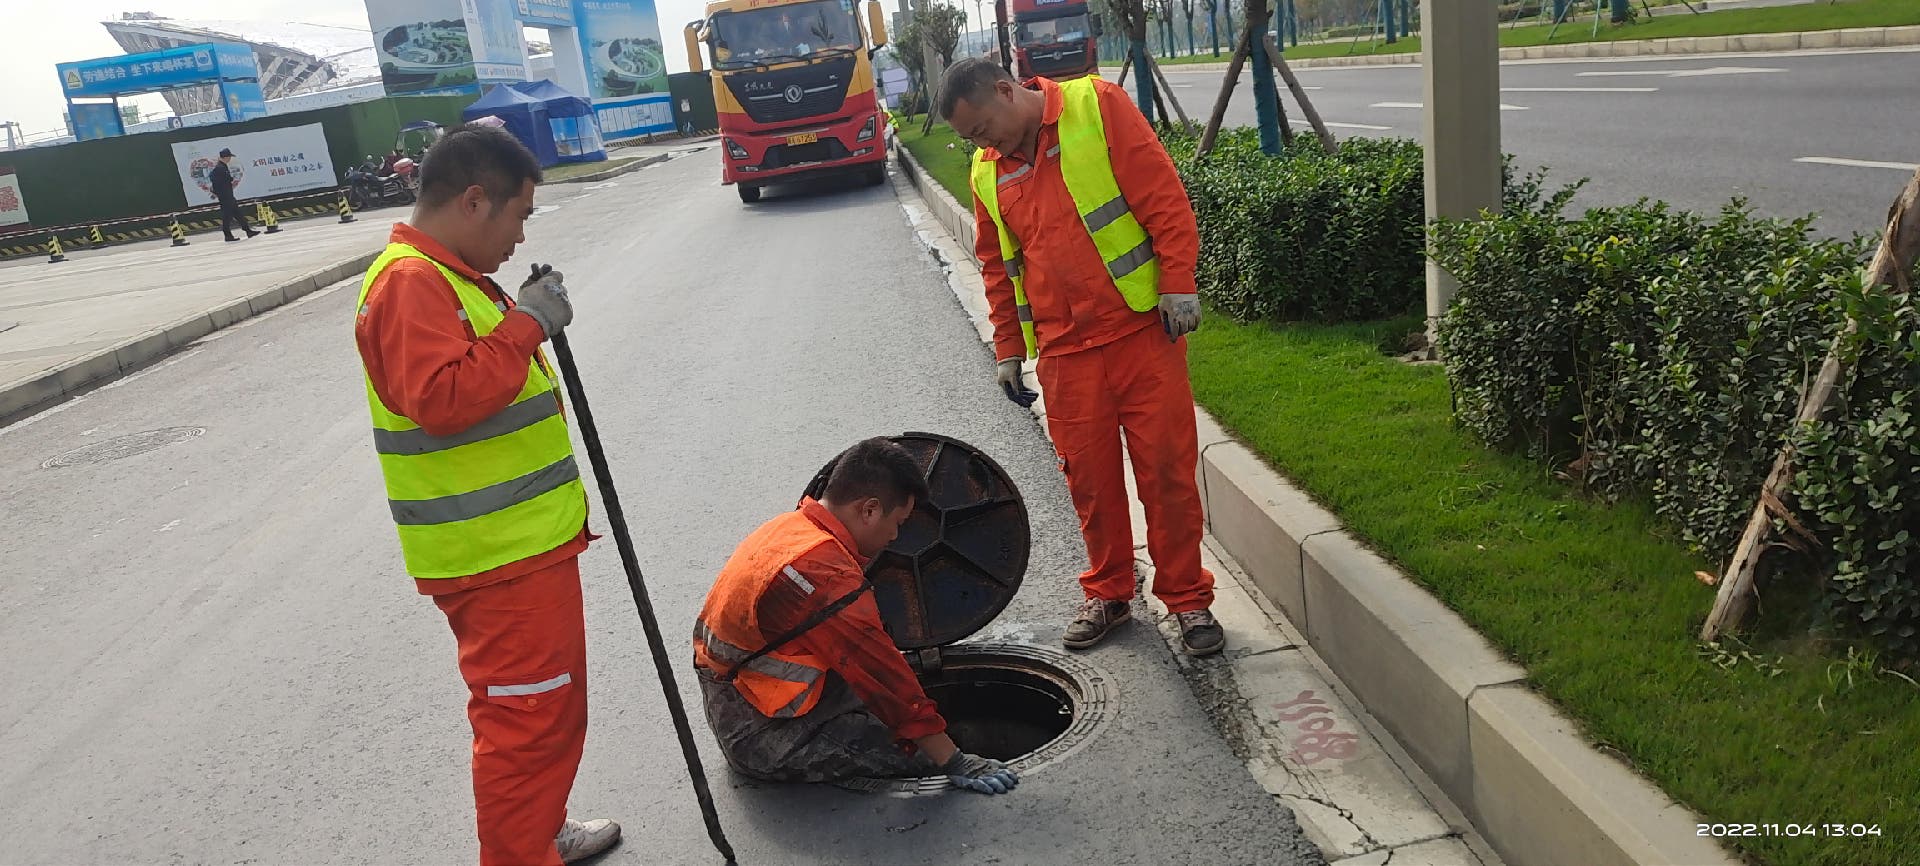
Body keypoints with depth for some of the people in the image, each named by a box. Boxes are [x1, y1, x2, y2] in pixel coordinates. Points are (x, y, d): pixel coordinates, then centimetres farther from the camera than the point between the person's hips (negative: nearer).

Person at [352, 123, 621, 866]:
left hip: (524, 540, 11)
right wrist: (525, 325, -24)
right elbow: (441, 400, -30)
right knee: (526, 719, -4)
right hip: (495, 555, -11)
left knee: (548, 706, 23)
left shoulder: (450, 276, 16)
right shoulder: (411, 282, -17)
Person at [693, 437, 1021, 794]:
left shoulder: (789, 525, 7)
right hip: (765, 739, -10)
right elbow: (879, 672, -24)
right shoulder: (823, 569, -25)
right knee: (922, 754, -11)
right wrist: (955, 763, -20)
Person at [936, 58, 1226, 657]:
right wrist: (1007, 349, 16)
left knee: (1167, 468, 2)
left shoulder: (1099, 107, -5)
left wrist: (1179, 283, -13)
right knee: (1089, 474, 8)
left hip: (1143, 328, -4)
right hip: (1065, 351, 4)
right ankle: (1108, 594, 27)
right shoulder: (987, 173, 10)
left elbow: (1163, 196, -8)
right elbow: (997, 268, 19)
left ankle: (1188, 599, 17)